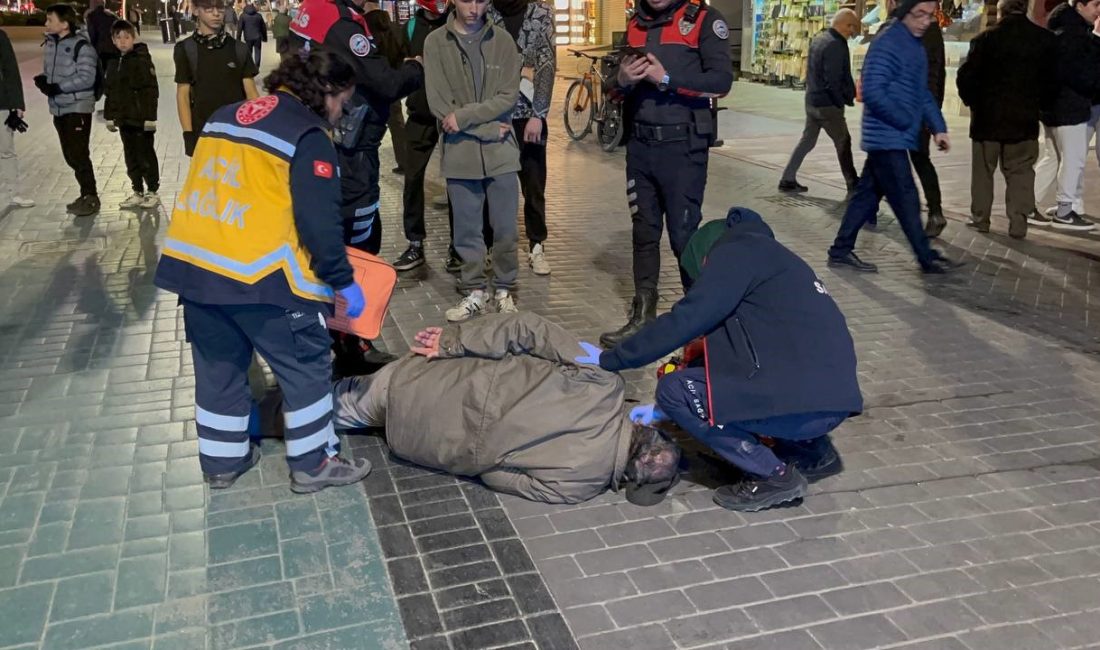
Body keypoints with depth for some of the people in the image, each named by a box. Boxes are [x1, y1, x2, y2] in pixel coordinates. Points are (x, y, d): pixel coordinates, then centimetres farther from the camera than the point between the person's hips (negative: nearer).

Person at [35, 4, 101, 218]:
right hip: (58, 108, 8)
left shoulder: (82, 46, -12)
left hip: (78, 108, -8)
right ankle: (86, 195, 22)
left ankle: (91, 198, 2)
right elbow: (48, 71, 20)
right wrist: (43, 80, -2)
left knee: (79, 155, -8)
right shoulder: (50, 44, 12)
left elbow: (86, 78, -18)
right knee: (70, 155, 12)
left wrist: (58, 87, -21)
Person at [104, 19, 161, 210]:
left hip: (140, 118, -7)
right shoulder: (114, 63, 12)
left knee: (146, 156, 1)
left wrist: (150, 116, -17)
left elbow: (151, 90, -14)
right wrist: (110, 116, 16)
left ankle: (152, 192, 12)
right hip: (124, 119, 7)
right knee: (131, 158, 12)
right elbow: (110, 91, 18)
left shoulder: (142, 60, -10)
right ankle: (137, 192, 21)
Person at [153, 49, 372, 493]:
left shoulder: (224, 117, 18)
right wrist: (343, 281, -4)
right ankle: (313, 464, 17)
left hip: (191, 261, 8)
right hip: (256, 272, -8)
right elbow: (318, 221, -13)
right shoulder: (308, 135, -7)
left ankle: (222, 461, 33)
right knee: (306, 366, 8)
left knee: (219, 366, 21)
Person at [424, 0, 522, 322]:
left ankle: (504, 289, 24)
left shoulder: (502, 40, 3)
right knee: (466, 230, 9)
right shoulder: (435, 42, -1)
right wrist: (489, 130, -12)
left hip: (501, 151, 1)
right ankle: (474, 291, 23)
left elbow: (508, 96, -5)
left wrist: (463, 116, -14)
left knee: (504, 229, 8)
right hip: (460, 152, 0)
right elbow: (439, 105, -7)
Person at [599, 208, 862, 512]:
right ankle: (812, 450, 19)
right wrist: (667, 409, 28)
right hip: (831, 399, 9)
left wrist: (608, 360, 0)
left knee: (673, 389, -5)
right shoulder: (767, 257, 26)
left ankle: (773, 475, -1)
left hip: (803, 401, -9)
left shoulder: (736, 253, -1)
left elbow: (684, 321, -11)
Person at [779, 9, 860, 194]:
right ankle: (852, 183, 15)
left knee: (807, 140, 13)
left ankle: (788, 180, 11)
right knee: (843, 142, 5)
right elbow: (834, 81, -22)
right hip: (827, 104, -8)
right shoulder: (836, 46, -20)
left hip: (811, 100, 9)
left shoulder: (818, 39, 8)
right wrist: (846, 100, -9)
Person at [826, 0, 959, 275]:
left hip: (892, 137, 9)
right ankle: (927, 257, 9)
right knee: (906, 199, -1)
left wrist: (938, 127, 10)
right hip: (888, 137, -9)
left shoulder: (915, 44, 15)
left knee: (868, 193, 12)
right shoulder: (887, 43, -15)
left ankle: (841, 250, 19)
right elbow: (872, 92, -23)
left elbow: (923, 92, 20)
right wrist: (906, 121, -15)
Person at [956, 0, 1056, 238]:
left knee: (983, 171, 13)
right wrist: (1035, 102, 15)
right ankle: (1018, 224, 4)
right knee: (1020, 173, 8)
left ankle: (980, 218, 18)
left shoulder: (985, 38, -9)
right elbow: (1052, 80, 2)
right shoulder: (1045, 39, -1)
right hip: (1024, 119, 1)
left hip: (987, 117, -1)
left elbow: (966, 77, -9)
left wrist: (973, 102, 7)